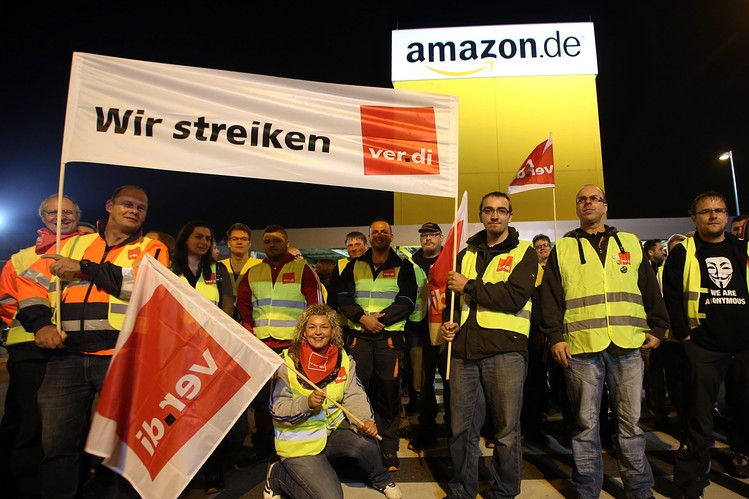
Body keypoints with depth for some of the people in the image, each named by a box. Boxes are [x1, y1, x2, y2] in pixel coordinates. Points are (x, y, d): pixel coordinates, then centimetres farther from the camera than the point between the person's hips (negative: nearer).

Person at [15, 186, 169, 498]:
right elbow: (32, 281, 15)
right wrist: (40, 322, -1)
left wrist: (85, 268, -7)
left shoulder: (151, 250, 7)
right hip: (67, 355, 3)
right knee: (57, 442, 10)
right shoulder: (73, 244, 17)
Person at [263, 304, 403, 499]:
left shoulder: (343, 359, -1)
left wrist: (365, 420, -28)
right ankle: (277, 476, 11)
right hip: (300, 442, -3)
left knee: (365, 441, -26)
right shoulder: (287, 362, -14)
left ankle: (381, 480, 8)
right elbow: (277, 409, -15)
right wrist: (306, 403, -32)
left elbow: (354, 396, -8)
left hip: (332, 430, 4)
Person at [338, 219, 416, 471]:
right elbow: (344, 297, 4)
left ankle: (388, 449, 14)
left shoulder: (403, 267, 8)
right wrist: (363, 318, -13)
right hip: (358, 336, 2)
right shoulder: (355, 266, 13)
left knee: (388, 392, 1)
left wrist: (379, 319, -15)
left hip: (390, 336, -1)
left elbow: (406, 302, -3)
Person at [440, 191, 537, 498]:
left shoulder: (524, 253, 3)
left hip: (505, 349, -4)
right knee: (461, 427, 10)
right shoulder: (466, 254, 17)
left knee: (506, 430, 7)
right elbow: (453, 297, 24)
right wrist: (448, 321, 5)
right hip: (464, 348, 4)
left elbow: (514, 297, -12)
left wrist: (469, 286, -9)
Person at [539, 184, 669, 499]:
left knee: (631, 420, 8)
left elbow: (650, 288, 16)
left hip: (628, 346, 2)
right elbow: (550, 296, 4)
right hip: (581, 346, -1)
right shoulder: (562, 249, 9)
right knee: (586, 423, 6)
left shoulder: (630, 243, 15)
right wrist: (555, 336, -4)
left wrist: (656, 328, 9)